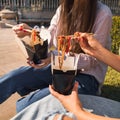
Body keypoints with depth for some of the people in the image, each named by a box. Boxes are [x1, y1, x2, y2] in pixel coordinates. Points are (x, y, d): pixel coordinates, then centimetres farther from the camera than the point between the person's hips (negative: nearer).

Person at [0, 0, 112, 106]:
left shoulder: (103, 14, -15)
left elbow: (93, 59, -16)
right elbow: (49, 39, 7)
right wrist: (30, 32, -14)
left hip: (86, 76, -5)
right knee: (14, 77, -18)